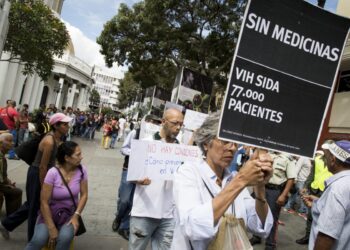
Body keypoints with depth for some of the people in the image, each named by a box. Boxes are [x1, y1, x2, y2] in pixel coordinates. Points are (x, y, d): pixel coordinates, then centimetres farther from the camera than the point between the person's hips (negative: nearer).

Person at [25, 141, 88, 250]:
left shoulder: (81, 170, -10)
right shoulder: (53, 173, -19)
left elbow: (84, 195, -2)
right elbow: (44, 202, -15)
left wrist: (76, 215, -15)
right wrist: (52, 229, -17)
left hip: (70, 214, 2)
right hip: (50, 213, -1)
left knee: (65, 238, -30)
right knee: (39, 240, -29)